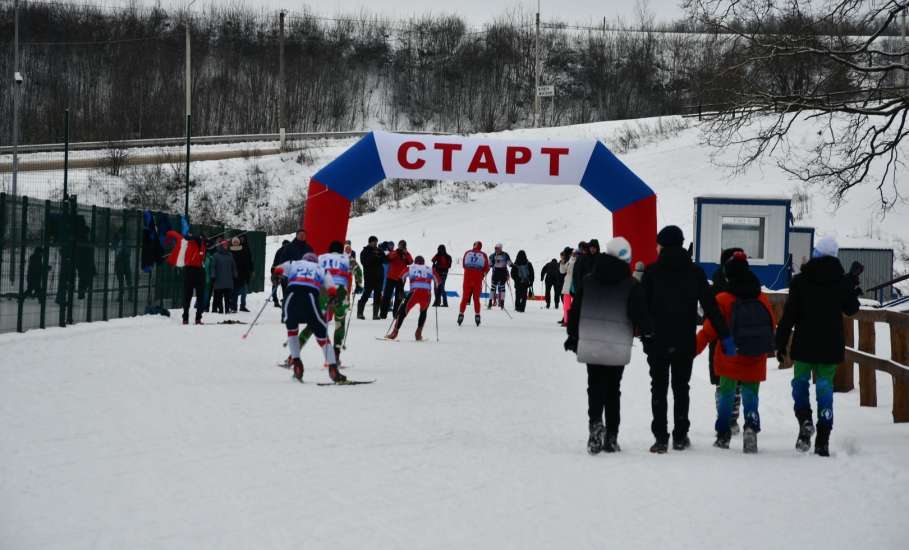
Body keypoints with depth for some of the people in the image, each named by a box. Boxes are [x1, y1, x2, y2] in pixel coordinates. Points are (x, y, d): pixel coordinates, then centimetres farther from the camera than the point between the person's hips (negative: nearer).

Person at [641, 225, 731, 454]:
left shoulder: (652, 272, -7)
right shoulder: (695, 272, 1)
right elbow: (710, 307, 0)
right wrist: (724, 335, 2)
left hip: (657, 342, -2)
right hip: (685, 341, 2)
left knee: (659, 389, 5)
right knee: (681, 388, 14)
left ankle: (660, 437, -2)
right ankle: (680, 436, 14)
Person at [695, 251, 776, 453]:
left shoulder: (723, 300, -11)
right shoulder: (762, 300, 2)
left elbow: (709, 330, -10)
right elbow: (772, 326, 12)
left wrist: (693, 349, 0)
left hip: (729, 361, -2)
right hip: (755, 363, 2)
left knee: (725, 395, 11)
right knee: (750, 395, 8)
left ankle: (723, 435, 12)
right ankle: (752, 427, -15)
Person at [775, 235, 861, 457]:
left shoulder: (800, 280, -6)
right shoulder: (842, 280, -1)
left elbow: (789, 315, -6)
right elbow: (851, 309, 14)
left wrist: (781, 343, 0)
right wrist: (853, 283, 24)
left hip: (805, 345, -1)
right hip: (831, 345, 1)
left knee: (800, 381, 16)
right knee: (825, 387, 4)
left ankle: (804, 421, -9)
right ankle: (823, 441, 0)